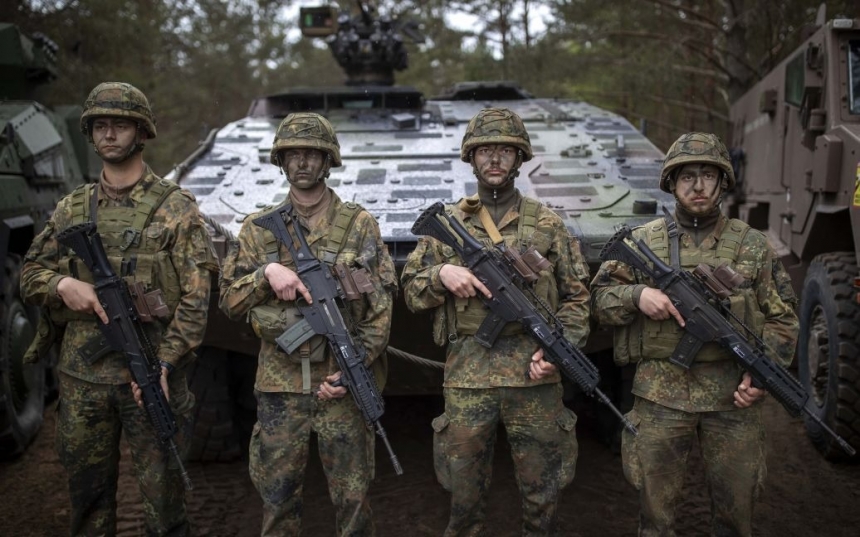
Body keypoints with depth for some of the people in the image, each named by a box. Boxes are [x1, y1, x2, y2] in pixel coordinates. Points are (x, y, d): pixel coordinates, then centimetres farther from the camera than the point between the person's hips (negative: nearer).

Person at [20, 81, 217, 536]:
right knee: (86, 486, 15)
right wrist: (63, 284, -9)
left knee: (162, 486, 5)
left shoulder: (175, 207, -3)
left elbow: (195, 296, -8)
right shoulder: (72, 208, 10)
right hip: (80, 376, 4)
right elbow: (30, 272, 13)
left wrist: (164, 363, -17)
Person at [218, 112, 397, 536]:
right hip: (279, 386, 2)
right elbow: (229, 300, 4)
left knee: (352, 496, 7)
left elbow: (381, 306, -3)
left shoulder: (360, 225, 0)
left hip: (343, 382, -1)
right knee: (276, 495, 11)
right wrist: (266, 273, -15)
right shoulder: (258, 229, 6)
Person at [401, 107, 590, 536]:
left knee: (543, 492, 9)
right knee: (464, 496, 10)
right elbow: (411, 290, 10)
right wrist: (441, 274, -10)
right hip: (466, 377, 0)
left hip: (534, 375, 0)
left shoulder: (547, 224, 7)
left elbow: (576, 296, 8)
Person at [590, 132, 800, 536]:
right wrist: (636, 295, -14)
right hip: (660, 395, 0)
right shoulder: (643, 241, 4)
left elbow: (782, 319, 8)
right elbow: (600, 298, 6)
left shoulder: (753, 245, 6)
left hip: (733, 397, 1)